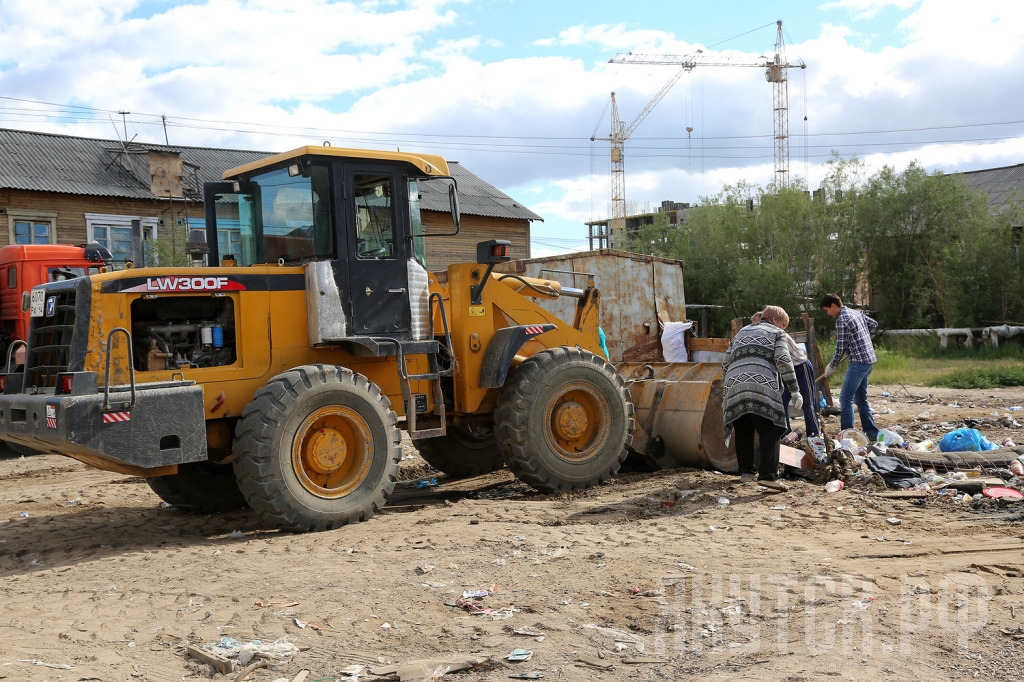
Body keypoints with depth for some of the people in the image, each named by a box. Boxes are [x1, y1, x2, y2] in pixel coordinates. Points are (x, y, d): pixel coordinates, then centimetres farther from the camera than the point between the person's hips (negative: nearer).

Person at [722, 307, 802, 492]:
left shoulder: (742, 332, 32)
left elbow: (726, 363, 27)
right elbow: (783, 361, -1)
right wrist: (795, 391, -1)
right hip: (762, 387, -5)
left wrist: (726, 393, 33)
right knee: (770, 431, -4)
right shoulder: (777, 333, 17)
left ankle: (745, 472, 22)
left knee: (743, 431, 17)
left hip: (734, 386, 5)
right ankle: (768, 475, -15)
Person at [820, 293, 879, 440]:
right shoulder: (856, 313, 12)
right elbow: (873, 324, 26)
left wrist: (831, 367, 0)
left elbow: (840, 349, -12)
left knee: (845, 398, -9)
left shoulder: (842, 320, -15)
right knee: (861, 398, 17)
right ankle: (872, 433, 20)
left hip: (859, 362, -10)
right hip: (869, 360, 10)